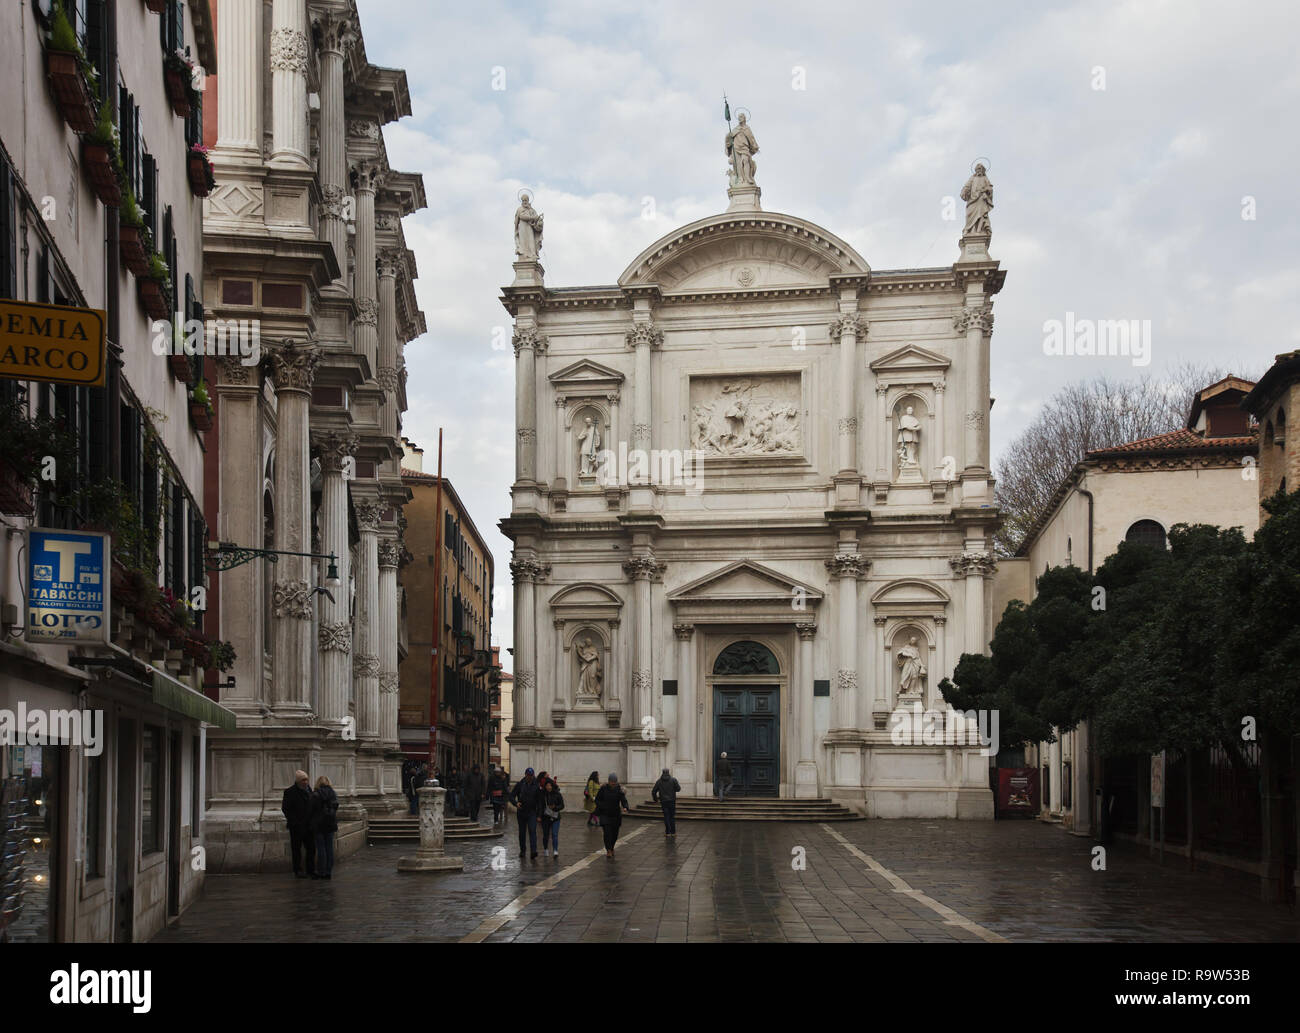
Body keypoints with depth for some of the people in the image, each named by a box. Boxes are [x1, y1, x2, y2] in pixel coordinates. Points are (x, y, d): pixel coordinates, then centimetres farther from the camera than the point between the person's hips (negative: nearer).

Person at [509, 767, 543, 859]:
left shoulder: (537, 786, -1)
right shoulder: (519, 784, -2)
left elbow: (539, 801, 4)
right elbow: (511, 796, -3)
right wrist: (516, 803, -25)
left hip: (532, 813, -1)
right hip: (521, 812, 1)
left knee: (532, 831, -14)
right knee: (522, 832, 11)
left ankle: (533, 853, -22)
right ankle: (522, 850, 29)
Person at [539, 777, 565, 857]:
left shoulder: (557, 794, -4)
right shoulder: (542, 794, -3)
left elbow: (562, 805, -1)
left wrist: (555, 807, -19)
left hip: (555, 817, -1)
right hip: (545, 817, 1)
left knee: (554, 835, -11)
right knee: (545, 835, 11)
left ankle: (555, 851, -17)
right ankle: (545, 850, 29)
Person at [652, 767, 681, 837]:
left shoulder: (659, 781, 2)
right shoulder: (673, 780, -4)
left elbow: (653, 791, 2)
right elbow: (678, 789, -6)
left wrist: (655, 799, 17)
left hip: (663, 802, 1)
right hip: (672, 801, -1)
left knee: (666, 816, 4)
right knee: (672, 816, 8)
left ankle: (667, 832, 0)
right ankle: (673, 832, 7)